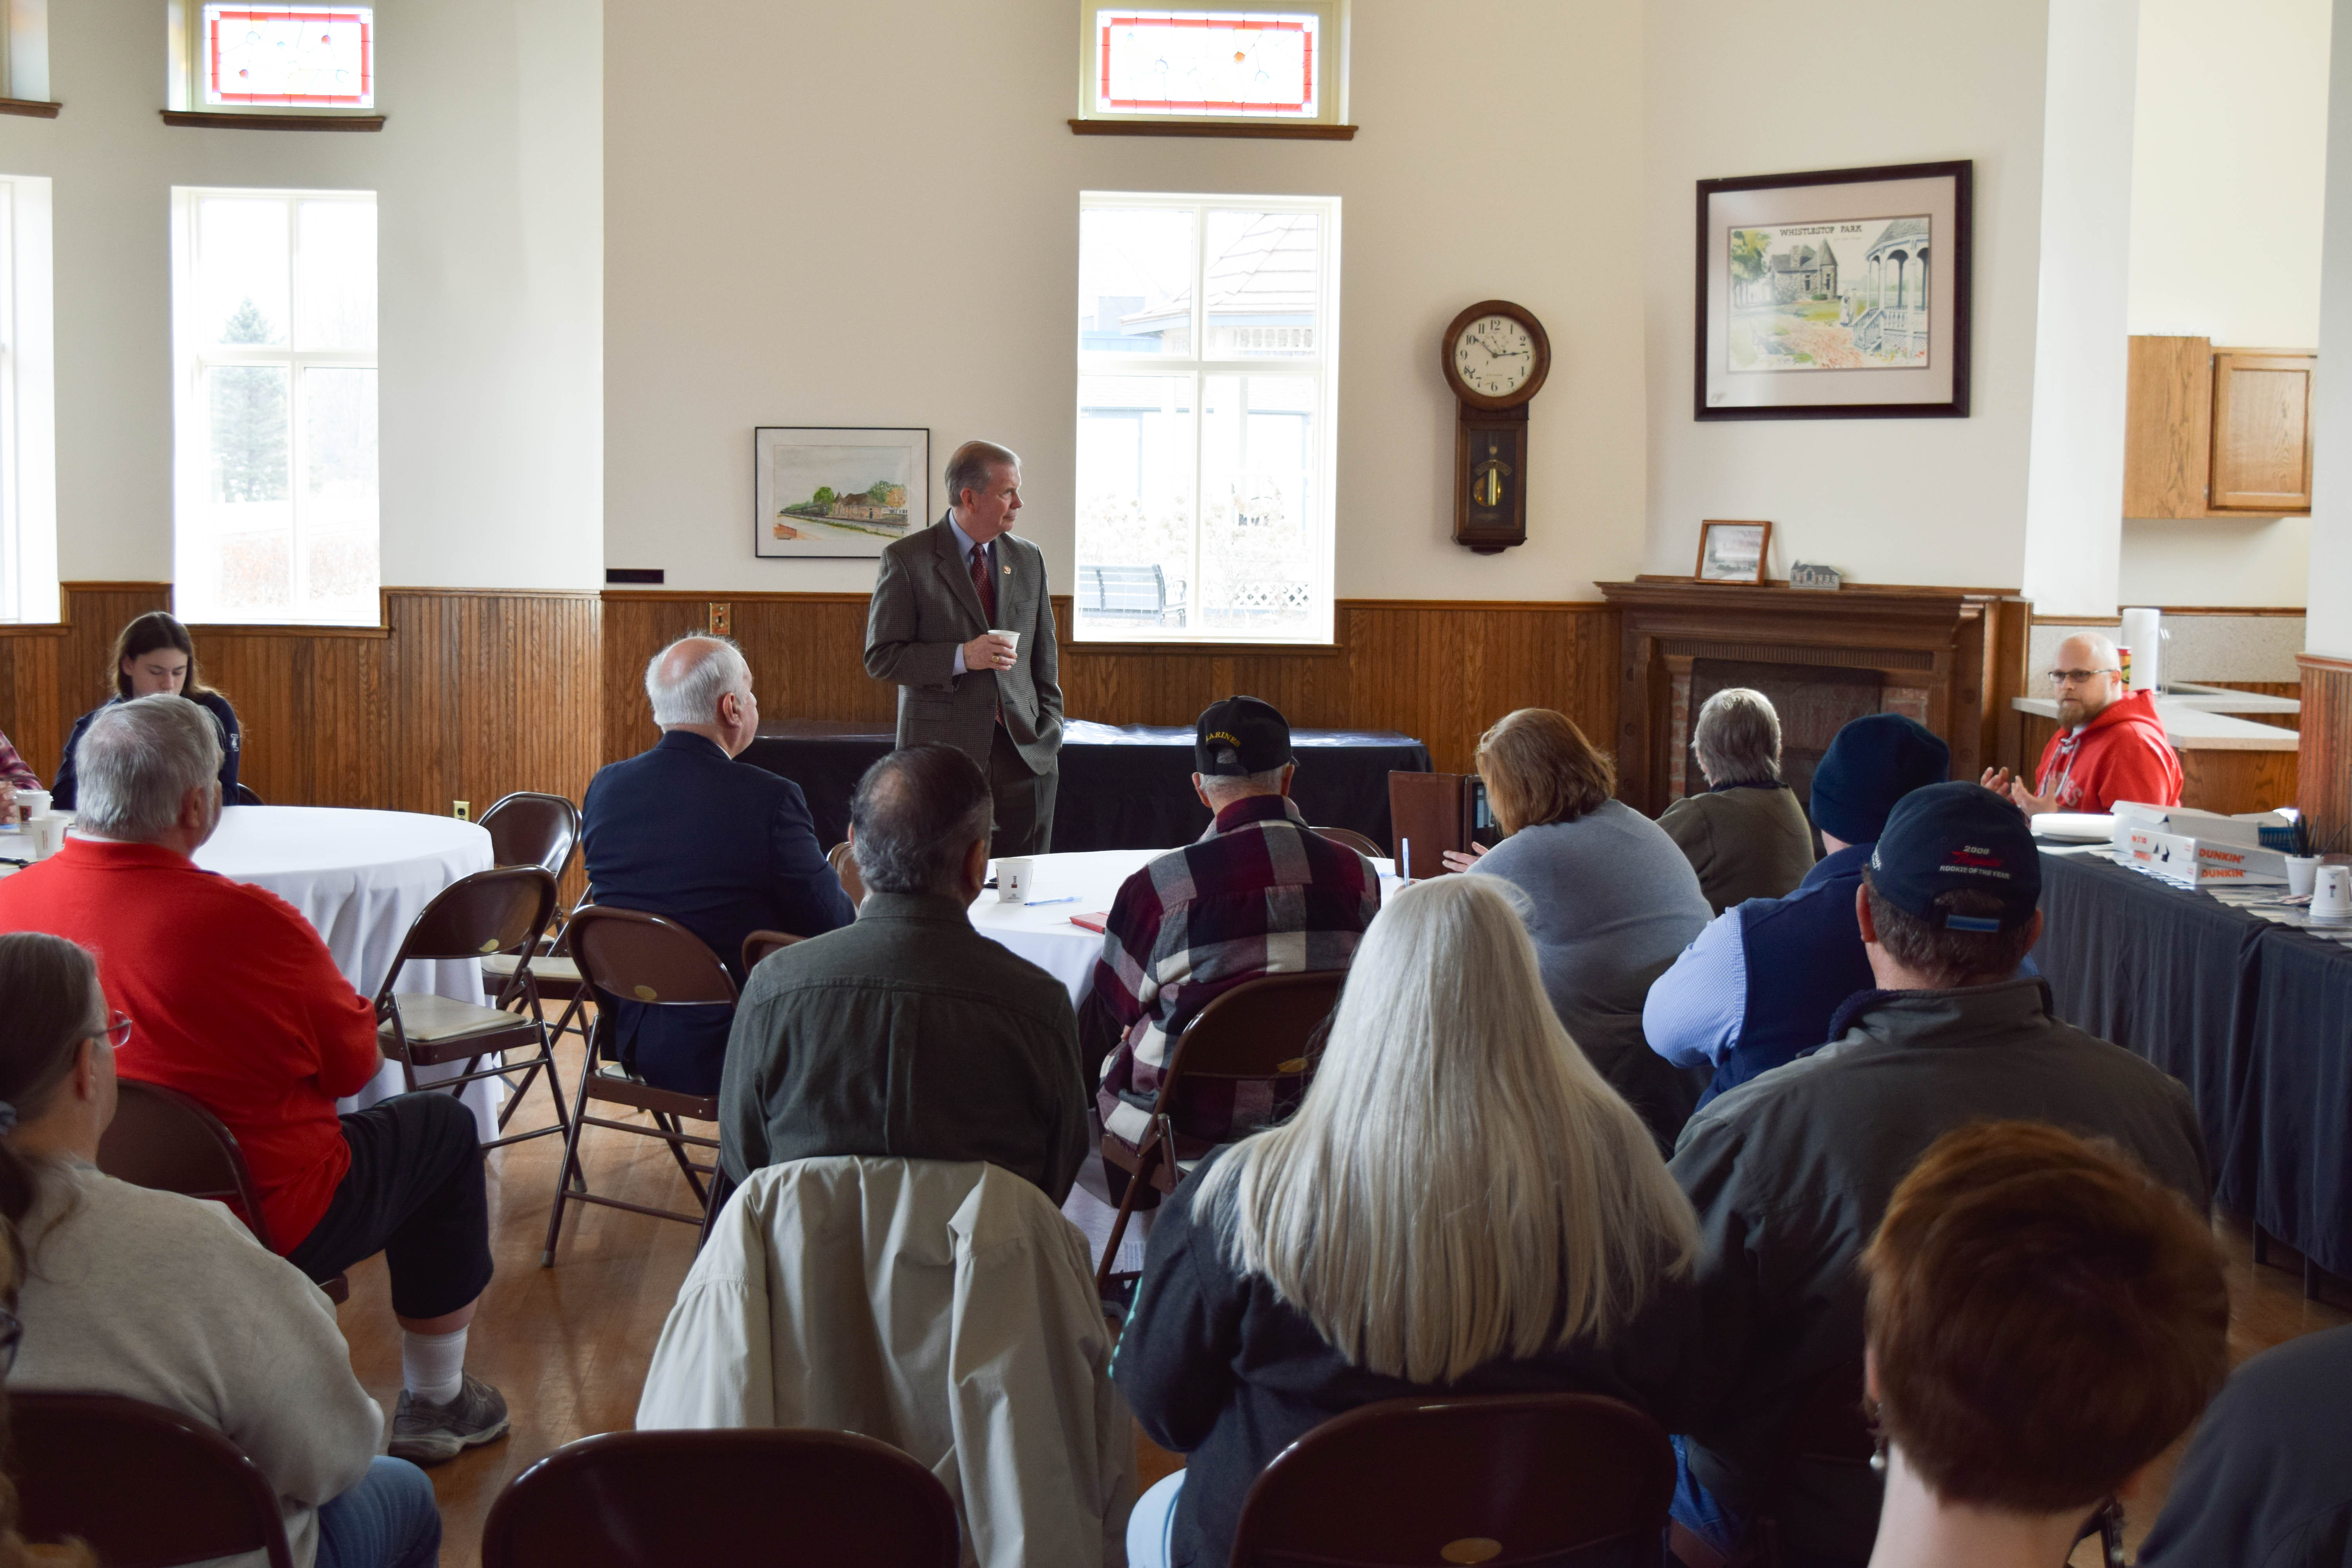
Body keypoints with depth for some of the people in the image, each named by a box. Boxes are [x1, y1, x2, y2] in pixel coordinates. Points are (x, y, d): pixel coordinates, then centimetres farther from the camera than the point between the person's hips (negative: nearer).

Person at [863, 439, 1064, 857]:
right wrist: (961, 657, -18)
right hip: (943, 752, -4)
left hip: (1026, 758, 4)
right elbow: (880, 658, -6)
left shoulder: (1029, 559, 12)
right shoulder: (906, 560, -4)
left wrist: (1049, 731, 7)